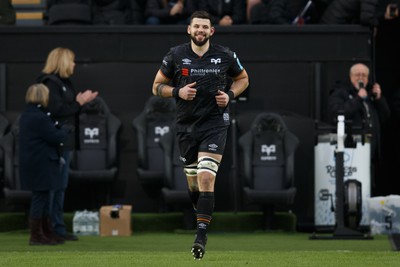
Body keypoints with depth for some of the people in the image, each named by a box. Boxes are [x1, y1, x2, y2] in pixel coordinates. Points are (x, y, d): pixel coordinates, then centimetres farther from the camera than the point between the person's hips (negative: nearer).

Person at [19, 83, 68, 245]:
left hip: (32, 164, 10)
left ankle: (47, 232, 25)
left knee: (42, 199, 17)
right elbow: (56, 137, -18)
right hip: (41, 165, -10)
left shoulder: (27, 115, 13)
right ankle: (36, 236, 1)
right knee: (40, 198, -3)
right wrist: (64, 131, 1)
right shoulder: (39, 118, -20)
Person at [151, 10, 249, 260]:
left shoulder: (225, 56, 0)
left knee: (206, 178, -16)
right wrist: (178, 92, -11)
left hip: (215, 123, -2)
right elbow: (157, 86, 8)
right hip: (186, 125, 3)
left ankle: (201, 236, -18)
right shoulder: (176, 56, 1)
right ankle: (203, 218, 37)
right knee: (193, 181, 10)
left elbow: (243, 79, 16)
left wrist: (230, 95, -4)